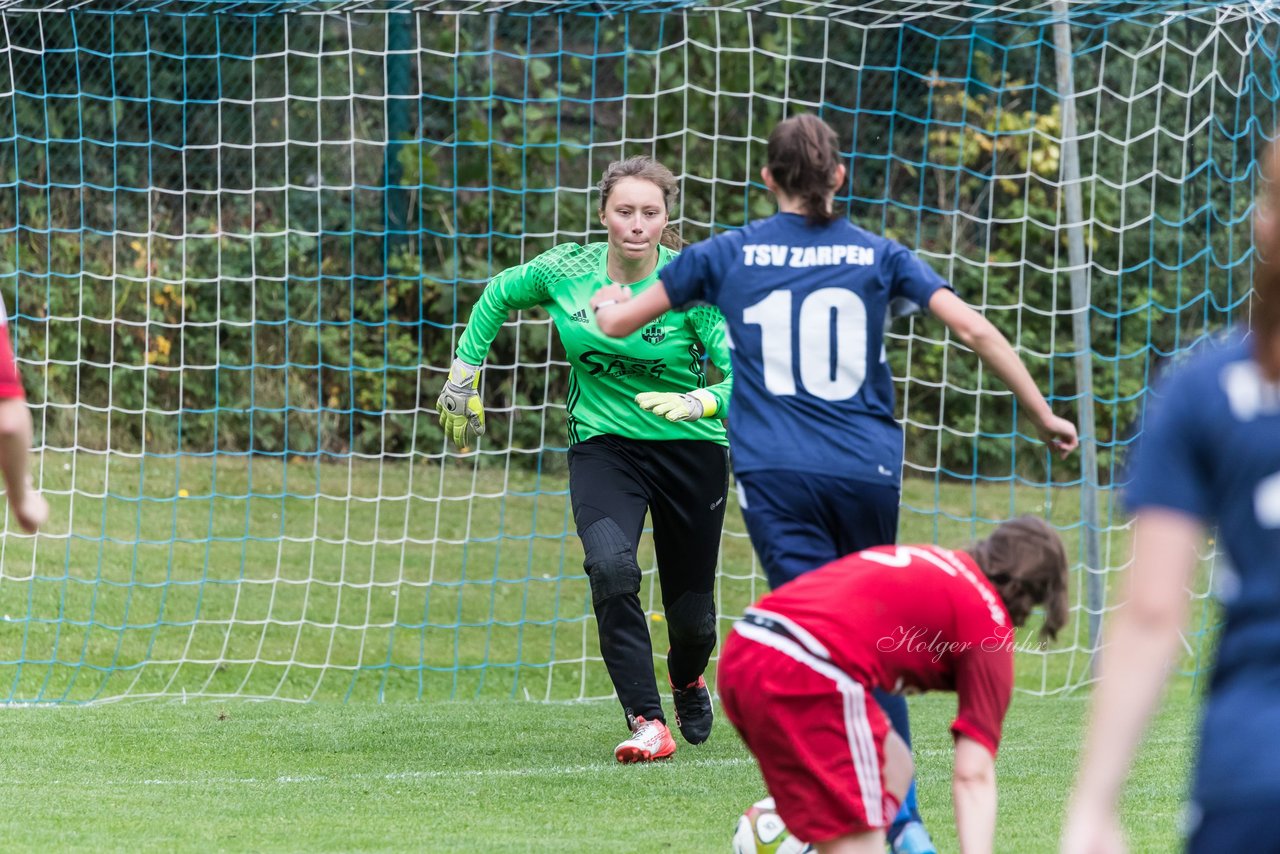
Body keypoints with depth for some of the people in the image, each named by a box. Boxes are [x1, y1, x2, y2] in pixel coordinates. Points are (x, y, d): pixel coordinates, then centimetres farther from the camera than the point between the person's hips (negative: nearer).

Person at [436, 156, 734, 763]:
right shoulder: (566, 271, -7)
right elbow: (498, 295, 14)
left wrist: (698, 402, -41)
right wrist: (464, 372, 13)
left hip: (689, 449, -1)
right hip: (603, 445, 1)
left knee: (691, 610, 8)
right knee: (610, 565, -29)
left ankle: (687, 680, 46)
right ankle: (647, 724, -25)